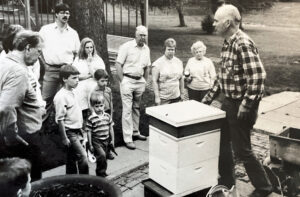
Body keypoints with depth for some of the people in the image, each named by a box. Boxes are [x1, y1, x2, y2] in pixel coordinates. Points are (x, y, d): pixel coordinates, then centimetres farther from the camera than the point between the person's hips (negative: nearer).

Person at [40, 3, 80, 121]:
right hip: (50, 70, -1)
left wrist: (71, 64, 3)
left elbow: (76, 52, 15)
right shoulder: (45, 29, 4)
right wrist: (45, 63, 1)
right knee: (46, 98, 0)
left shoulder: (73, 33, 9)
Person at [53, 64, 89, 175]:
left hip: (76, 131, 9)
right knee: (83, 159, -11)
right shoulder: (61, 96, -17)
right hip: (69, 132, -8)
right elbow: (60, 120, -17)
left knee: (72, 161, 16)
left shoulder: (72, 93, 9)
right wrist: (64, 138, -17)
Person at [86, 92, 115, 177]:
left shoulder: (107, 116, 1)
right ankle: (102, 173, -5)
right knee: (102, 155, -22)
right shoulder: (91, 119, -13)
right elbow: (89, 132, -9)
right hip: (96, 141, -5)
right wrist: (90, 145, -8)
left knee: (103, 157, 14)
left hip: (106, 141, 5)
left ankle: (99, 173, 33)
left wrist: (112, 140, 10)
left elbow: (111, 128, 9)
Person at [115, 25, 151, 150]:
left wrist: (145, 81, 12)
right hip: (127, 80, -6)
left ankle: (135, 132, 30)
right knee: (127, 109, -5)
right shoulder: (126, 47, -10)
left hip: (140, 81, 6)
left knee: (136, 108, 16)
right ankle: (127, 139, -1)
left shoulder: (146, 49, 10)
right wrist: (122, 81, -13)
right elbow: (118, 64, -11)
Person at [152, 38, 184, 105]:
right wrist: (157, 97, -12)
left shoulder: (179, 62, 9)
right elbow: (154, 81, -9)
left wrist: (182, 93, 14)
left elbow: (181, 79, 15)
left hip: (176, 97, 4)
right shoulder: (158, 63, -7)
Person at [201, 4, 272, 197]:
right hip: (229, 102, 9)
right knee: (221, 142, 18)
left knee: (242, 150, 2)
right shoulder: (228, 43, 8)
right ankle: (226, 181, 36)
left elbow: (258, 77, -27)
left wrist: (246, 106, -24)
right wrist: (210, 95, 16)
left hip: (241, 105, -9)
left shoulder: (243, 44, -21)